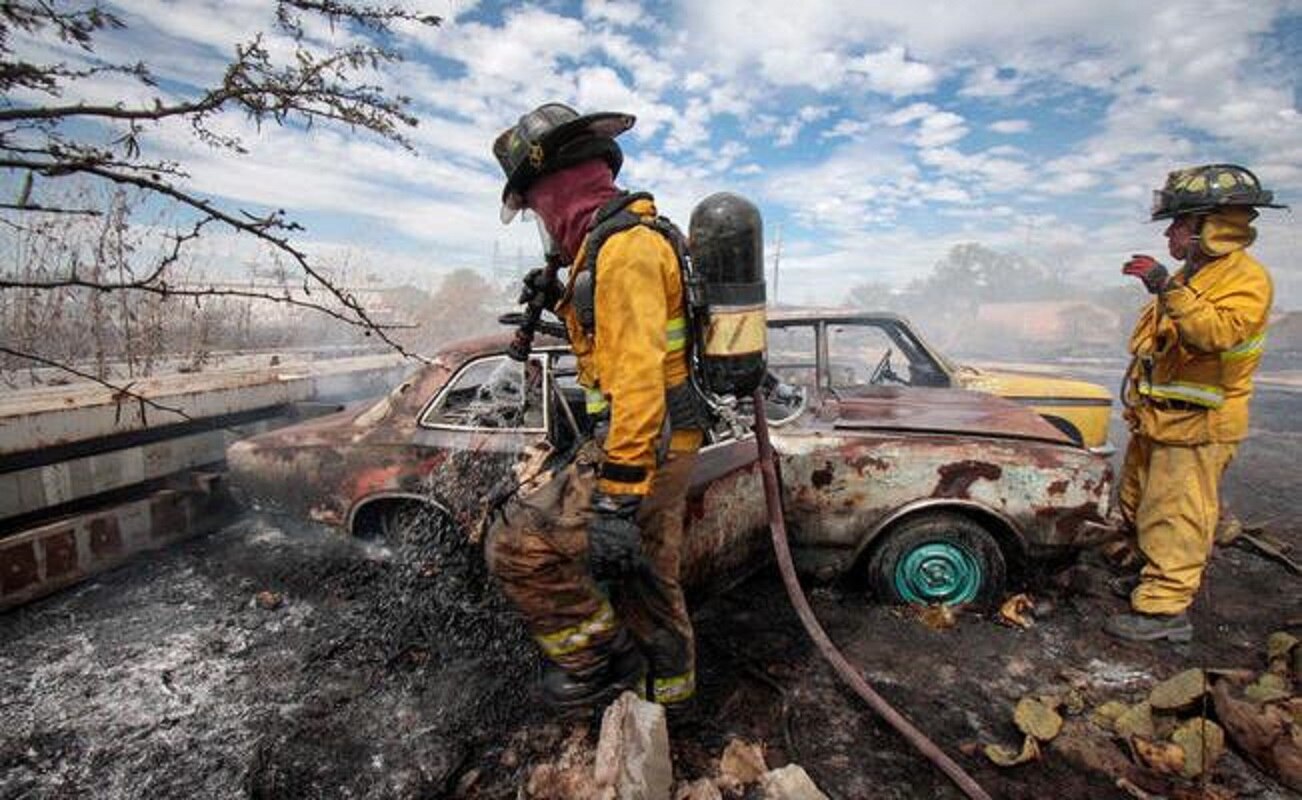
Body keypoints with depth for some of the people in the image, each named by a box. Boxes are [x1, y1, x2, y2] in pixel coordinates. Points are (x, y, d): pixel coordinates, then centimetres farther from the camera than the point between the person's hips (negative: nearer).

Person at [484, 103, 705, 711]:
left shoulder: (624, 243, -18)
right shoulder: (627, 235, 15)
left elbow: (638, 372, -28)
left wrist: (618, 498, -31)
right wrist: (563, 303, 16)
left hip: (641, 441, -10)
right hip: (665, 440, 10)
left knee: (519, 546, -8)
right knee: (646, 577, 21)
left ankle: (601, 661, 9)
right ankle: (667, 689, 41)